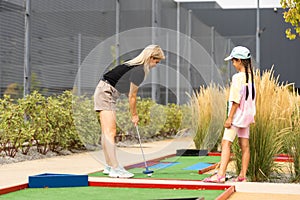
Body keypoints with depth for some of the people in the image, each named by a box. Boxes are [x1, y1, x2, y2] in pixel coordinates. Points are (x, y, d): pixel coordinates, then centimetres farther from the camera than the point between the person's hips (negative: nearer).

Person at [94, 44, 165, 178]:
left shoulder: (135, 66, 12)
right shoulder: (139, 71, -16)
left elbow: (130, 94, 14)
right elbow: (132, 96, -10)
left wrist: (133, 113, 13)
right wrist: (134, 115, 2)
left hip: (103, 92, 11)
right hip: (106, 93, -11)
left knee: (107, 132, 13)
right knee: (110, 132, -13)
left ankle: (109, 166, 20)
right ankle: (115, 168, -15)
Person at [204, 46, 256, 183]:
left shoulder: (238, 77, -18)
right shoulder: (250, 76, 7)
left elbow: (236, 100, -20)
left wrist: (230, 117, -17)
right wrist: (251, 116, 20)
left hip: (238, 114, -9)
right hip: (247, 115, 9)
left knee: (226, 143, -11)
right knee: (244, 144, 11)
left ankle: (221, 175, -17)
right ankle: (242, 176, 16)